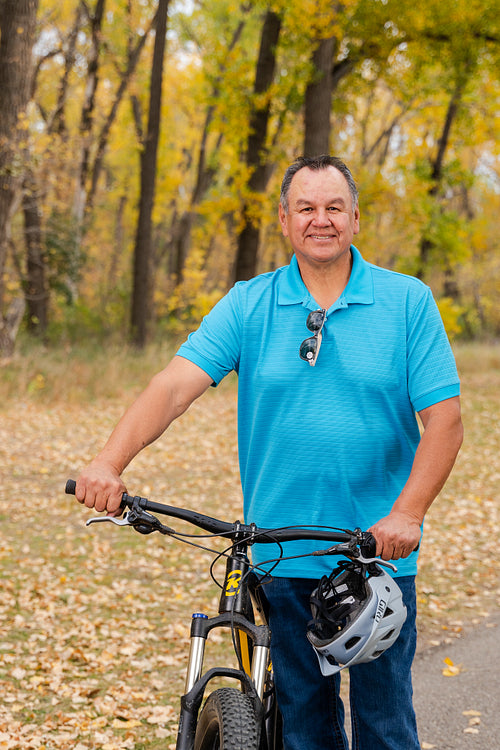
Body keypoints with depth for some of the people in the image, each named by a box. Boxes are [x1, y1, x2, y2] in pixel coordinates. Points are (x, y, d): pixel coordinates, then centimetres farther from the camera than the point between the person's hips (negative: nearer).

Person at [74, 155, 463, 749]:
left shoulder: (407, 301, -1)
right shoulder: (249, 306, 1)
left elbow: (443, 416, -6)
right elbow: (173, 387, -8)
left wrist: (406, 514, -18)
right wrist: (109, 463, -23)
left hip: (380, 551, -1)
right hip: (284, 552, 1)